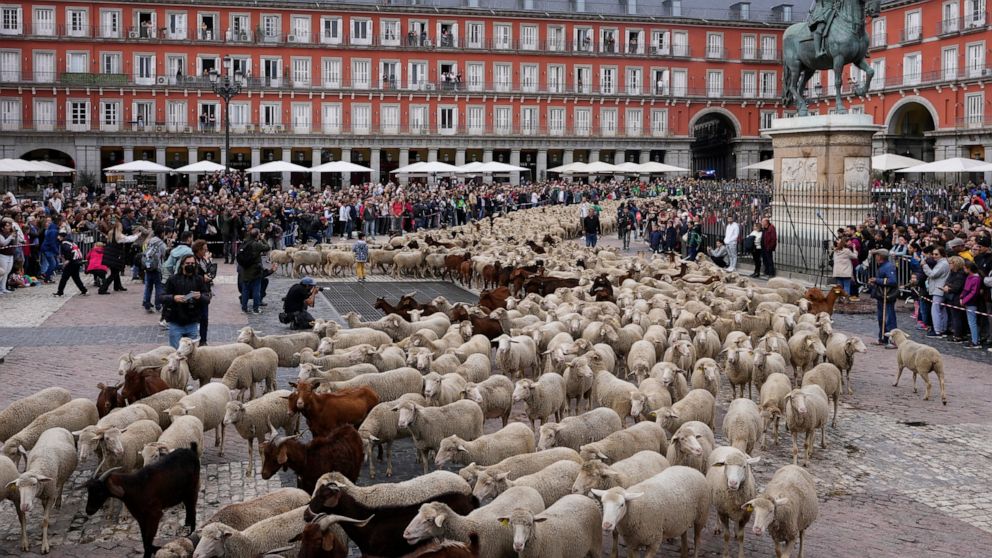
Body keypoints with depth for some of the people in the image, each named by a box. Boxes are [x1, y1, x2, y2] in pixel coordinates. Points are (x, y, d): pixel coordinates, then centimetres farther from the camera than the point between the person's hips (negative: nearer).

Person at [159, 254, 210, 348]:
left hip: (193, 323, 1)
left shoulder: (199, 279, 5)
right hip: (175, 323, -1)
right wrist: (173, 298, -21)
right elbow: (161, 298, -1)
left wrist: (200, 297, -21)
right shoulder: (173, 279, 1)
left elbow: (207, 297, 2)